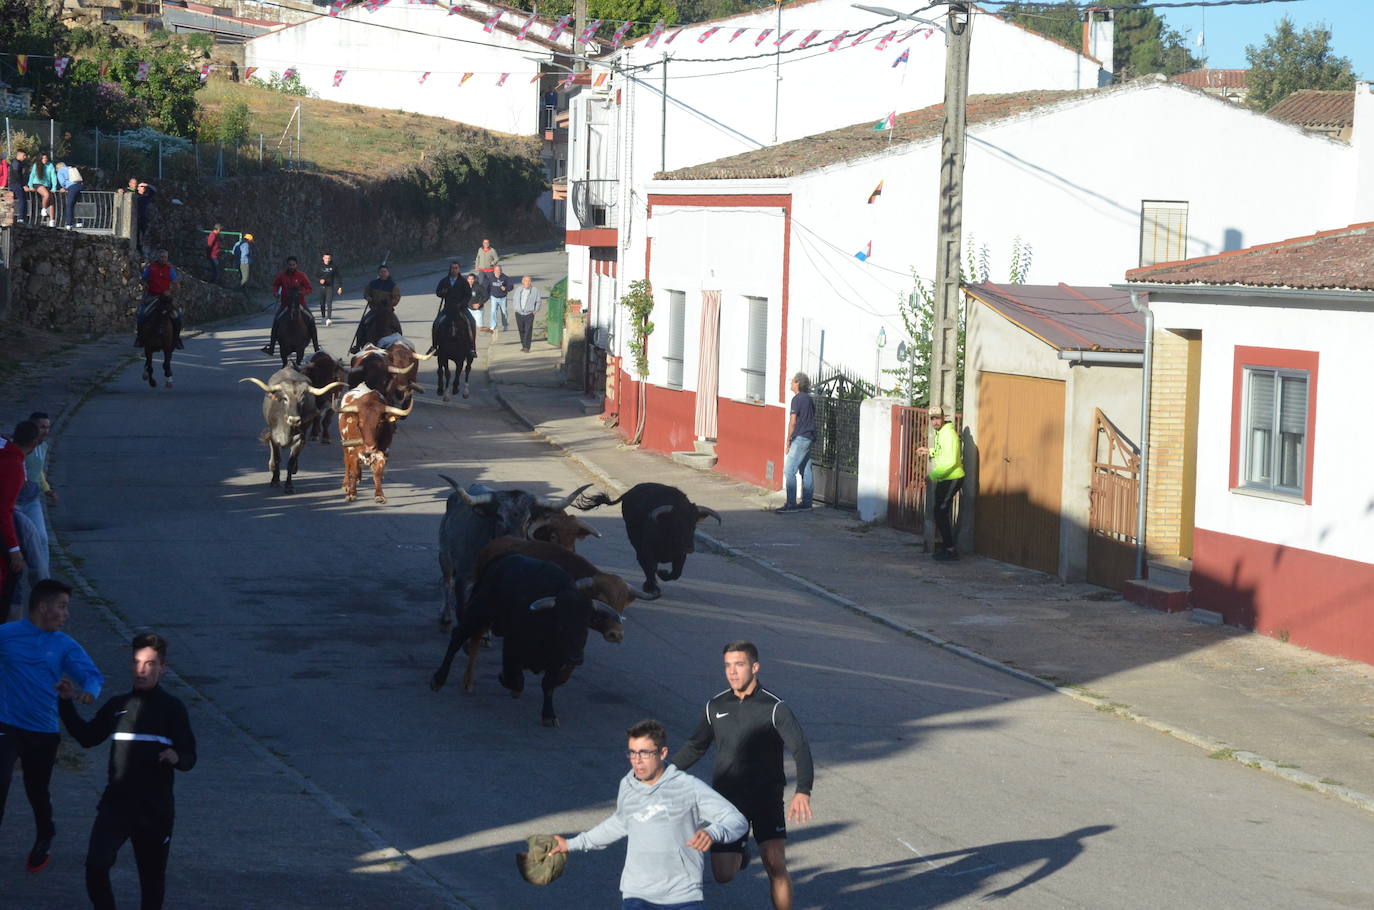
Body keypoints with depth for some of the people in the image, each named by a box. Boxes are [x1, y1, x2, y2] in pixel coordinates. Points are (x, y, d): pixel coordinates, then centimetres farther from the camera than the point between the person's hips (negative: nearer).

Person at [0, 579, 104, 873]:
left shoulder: (65, 645, -1)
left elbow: (93, 675, -7)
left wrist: (88, 691, -29)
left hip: (44, 731, 2)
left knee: (37, 790, 16)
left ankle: (45, 838, 43)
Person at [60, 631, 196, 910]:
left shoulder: (173, 709, -1)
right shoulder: (117, 705, 8)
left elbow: (190, 757, -1)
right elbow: (87, 737, 17)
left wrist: (176, 757, -24)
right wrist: (67, 704, 9)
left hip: (156, 809, -1)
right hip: (116, 804, 1)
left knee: (153, 878, 9)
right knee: (95, 867, -17)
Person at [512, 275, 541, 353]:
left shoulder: (535, 290, -1)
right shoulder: (518, 289, 6)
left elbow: (538, 302, 7)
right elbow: (515, 300, 20)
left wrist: (535, 311, 0)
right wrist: (516, 309, 13)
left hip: (529, 314, -3)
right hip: (519, 314, 3)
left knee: (528, 331, -10)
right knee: (521, 331, 9)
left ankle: (526, 347, -10)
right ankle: (523, 345, 22)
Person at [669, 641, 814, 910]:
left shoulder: (775, 708, -8)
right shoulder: (716, 706, 5)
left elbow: (800, 749, -18)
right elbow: (695, 747, 20)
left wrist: (803, 791, -34)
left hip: (766, 798, -3)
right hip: (728, 797, 3)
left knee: (775, 864, -18)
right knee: (723, 874, -1)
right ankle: (740, 850, 34)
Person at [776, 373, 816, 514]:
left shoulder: (797, 399, -12)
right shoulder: (809, 399, 14)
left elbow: (793, 422, -14)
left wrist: (788, 441, -7)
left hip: (800, 438, -9)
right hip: (809, 438, 9)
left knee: (789, 471, -10)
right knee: (806, 471, 12)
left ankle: (791, 505, -14)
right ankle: (806, 503, 14)